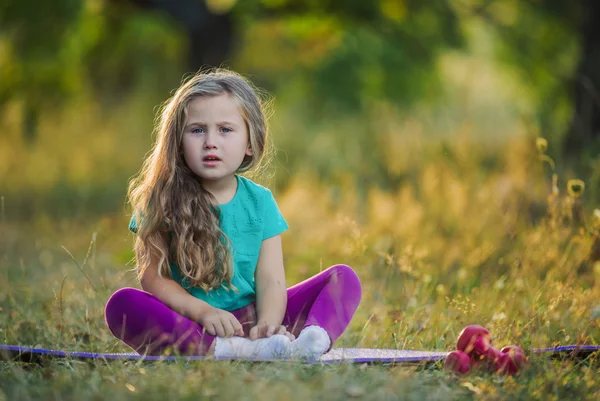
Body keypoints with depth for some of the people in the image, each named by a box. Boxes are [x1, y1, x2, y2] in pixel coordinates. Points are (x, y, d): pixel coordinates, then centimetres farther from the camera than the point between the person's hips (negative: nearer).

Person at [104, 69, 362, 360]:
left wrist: (267, 324, -23)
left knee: (344, 278, -9)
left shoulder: (259, 201, 6)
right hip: (186, 323, -3)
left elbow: (269, 280, -2)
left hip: (248, 321, 3)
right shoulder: (163, 200, 0)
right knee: (121, 304, -32)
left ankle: (311, 339, -41)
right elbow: (153, 276, -6)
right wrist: (202, 312, -22)